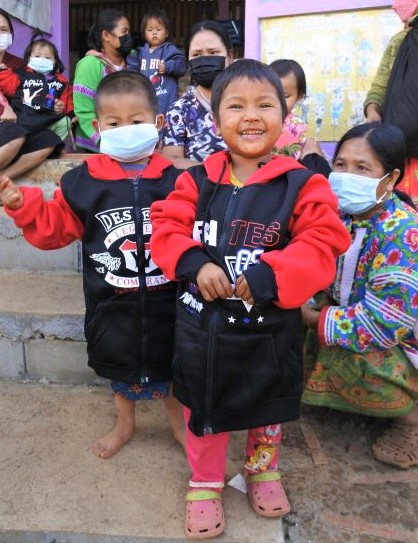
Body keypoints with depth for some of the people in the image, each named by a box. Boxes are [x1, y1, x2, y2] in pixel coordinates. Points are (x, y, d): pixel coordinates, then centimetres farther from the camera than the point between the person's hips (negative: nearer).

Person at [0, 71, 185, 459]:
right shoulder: (82, 182, -5)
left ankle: (178, 419, 48)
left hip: (165, 302, -1)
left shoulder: (174, 180, -8)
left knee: (171, 366, 19)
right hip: (112, 305, 2)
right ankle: (124, 424, 50)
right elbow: (54, 228, -1)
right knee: (119, 365, 23)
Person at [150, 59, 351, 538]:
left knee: (268, 405, 23)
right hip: (201, 326, 1)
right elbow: (166, 227, -3)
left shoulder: (302, 185, -11)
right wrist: (196, 264, -20)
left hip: (269, 329, 0)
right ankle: (205, 483, 45)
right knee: (203, 409, 18)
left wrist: (268, 275, -29)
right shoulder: (196, 180, -3)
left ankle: (262, 469, 54)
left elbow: (322, 245, -18)